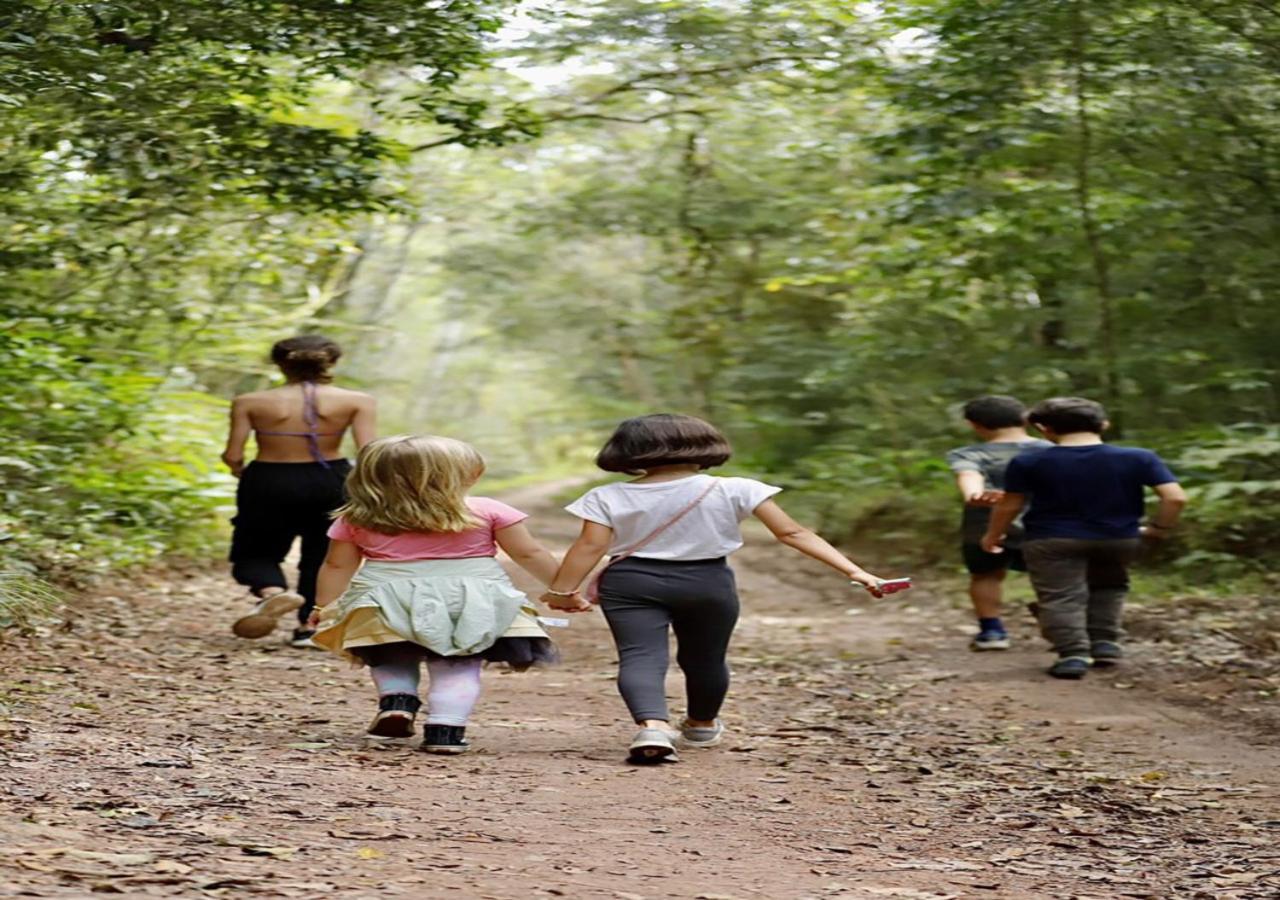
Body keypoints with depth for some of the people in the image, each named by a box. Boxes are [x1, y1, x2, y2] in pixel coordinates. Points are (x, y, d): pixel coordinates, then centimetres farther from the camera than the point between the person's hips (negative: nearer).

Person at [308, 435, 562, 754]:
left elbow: (337, 566, 7)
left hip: (388, 602, 2)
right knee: (457, 668, 5)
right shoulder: (487, 512, -1)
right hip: (471, 606, -2)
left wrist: (324, 608, 16)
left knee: (392, 660, 23)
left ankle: (396, 697, -2)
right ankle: (445, 729, -12)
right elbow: (530, 554, 3)